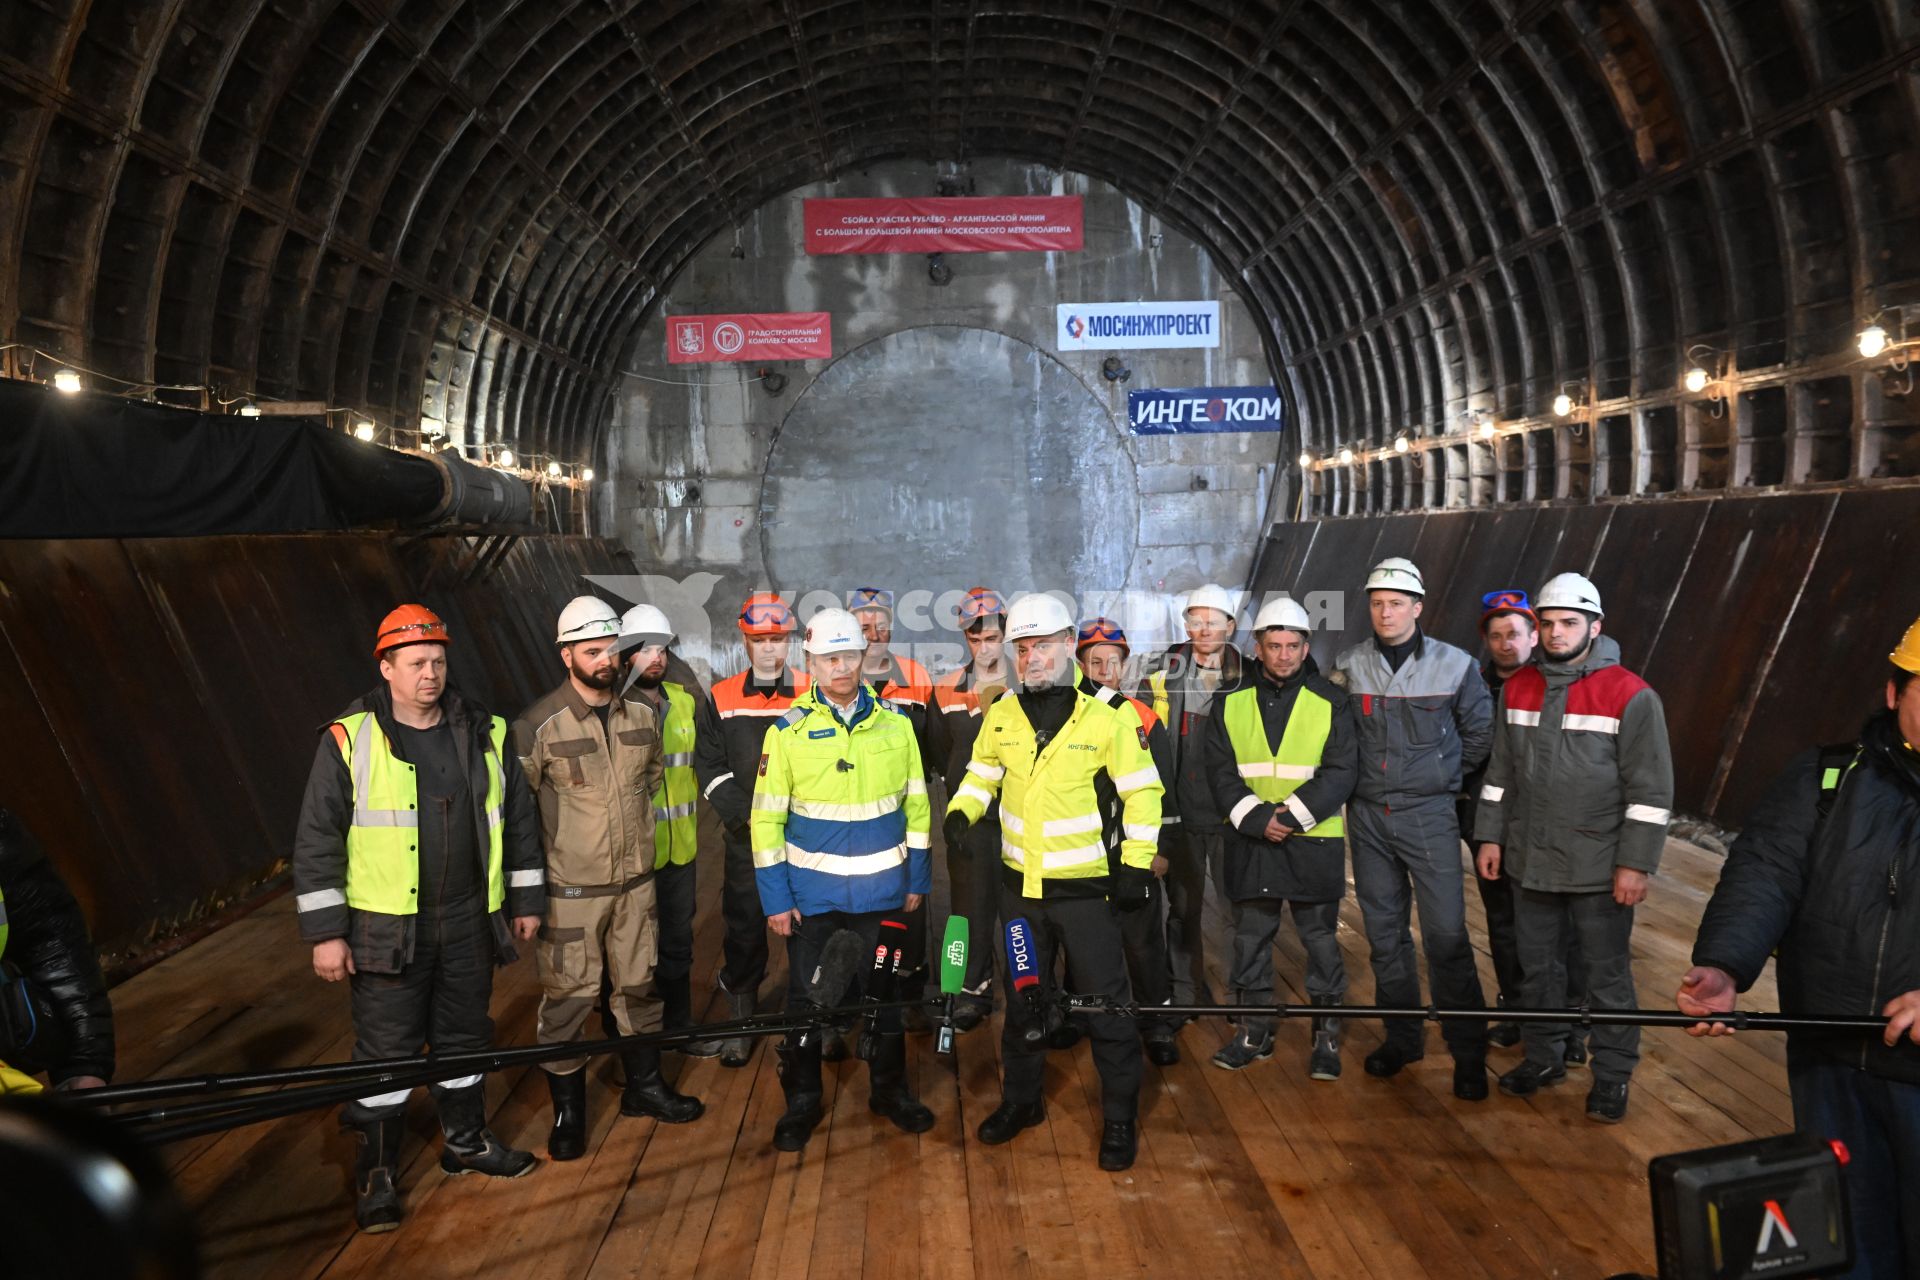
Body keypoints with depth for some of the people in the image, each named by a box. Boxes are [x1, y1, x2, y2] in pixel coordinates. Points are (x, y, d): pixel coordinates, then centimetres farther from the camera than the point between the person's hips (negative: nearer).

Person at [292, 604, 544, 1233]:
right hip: (387, 928, -4)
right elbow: (316, 843, -7)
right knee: (386, 1050, 4)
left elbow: (519, 820, 11)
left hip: (468, 921, 4)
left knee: (464, 1035, 17)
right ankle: (376, 1170, 20)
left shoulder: (486, 733, 2)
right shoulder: (350, 741, -9)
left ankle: (466, 1140, 35)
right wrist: (325, 934, -9)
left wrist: (526, 900, 12)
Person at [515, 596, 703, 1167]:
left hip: (636, 881, 5)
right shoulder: (539, 725, -15)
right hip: (571, 890, -5)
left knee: (639, 985, 16)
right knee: (569, 996, 2)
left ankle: (645, 1085, 34)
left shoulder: (642, 716, 2)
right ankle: (567, 1109, 19)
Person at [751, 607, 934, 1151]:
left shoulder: (895, 724, 0)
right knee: (805, 999, 8)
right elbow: (767, 819, -4)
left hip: (882, 892, 1)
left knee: (886, 994, 12)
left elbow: (916, 805, 7)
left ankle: (890, 1089, 31)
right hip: (811, 895, -1)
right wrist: (775, 898, -7)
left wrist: (918, 879, 6)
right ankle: (801, 1101, 25)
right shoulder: (788, 731, -5)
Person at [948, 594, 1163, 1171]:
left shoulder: (1107, 717, -10)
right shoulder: (1000, 716, 1)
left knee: (1107, 1003, 1)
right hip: (1020, 883, 4)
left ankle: (1120, 1119, 16)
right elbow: (982, 775, 14)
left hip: (1085, 884, -4)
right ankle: (1020, 1099, 34)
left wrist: (1137, 860, -9)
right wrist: (960, 811, -5)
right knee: (1023, 997, 17)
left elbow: (1142, 792, -4)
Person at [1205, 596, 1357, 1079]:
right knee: (1251, 938, 10)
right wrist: (1256, 818, -12)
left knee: (1320, 938, 4)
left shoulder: (1329, 701, 0)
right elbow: (1221, 772, 1)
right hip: (1250, 840, 2)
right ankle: (1254, 1032, 23)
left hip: (1313, 840, -2)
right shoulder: (1233, 703, 5)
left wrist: (1293, 814, -15)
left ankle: (1326, 1036, 16)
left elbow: (1341, 771, -6)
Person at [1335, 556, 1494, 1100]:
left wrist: (1440, 774, 11)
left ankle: (1468, 1051, 6)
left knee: (1447, 934, -6)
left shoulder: (1453, 664, -5)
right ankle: (1402, 1037, 24)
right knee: (1384, 933, 11)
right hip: (1368, 815, 3)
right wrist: (1368, 775, 10)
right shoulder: (1350, 666, 1)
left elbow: (1479, 732, 8)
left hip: (1429, 815, -3)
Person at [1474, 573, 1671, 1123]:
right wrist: (1490, 836, 8)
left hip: (1600, 869, -5)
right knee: (1537, 968, 17)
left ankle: (1612, 1076, 21)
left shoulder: (1631, 696, -11)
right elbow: (1500, 771, 12)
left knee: (1606, 977, 6)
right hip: (1530, 863, 5)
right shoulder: (1518, 689, 5)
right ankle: (1544, 1057, 34)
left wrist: (1635, 864, -13)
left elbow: (1651, 789, -11)